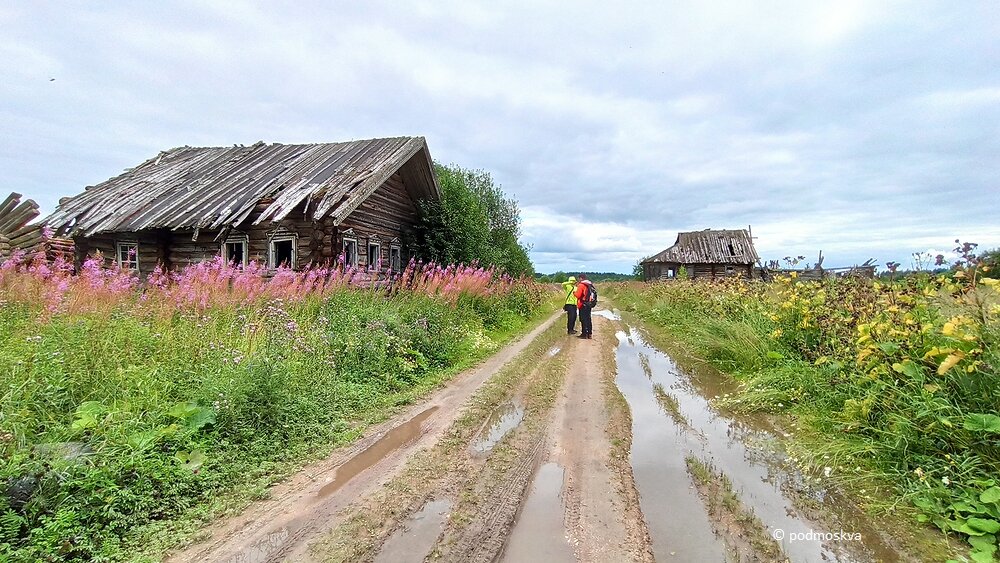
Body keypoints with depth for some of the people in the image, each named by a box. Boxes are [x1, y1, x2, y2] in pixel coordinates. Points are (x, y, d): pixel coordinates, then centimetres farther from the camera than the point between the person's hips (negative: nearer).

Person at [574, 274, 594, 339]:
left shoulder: (581, 285, -13)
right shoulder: (590, 285, 10)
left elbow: (578, 295, -18)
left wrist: (574, 293, 3)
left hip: (583, 305, -7)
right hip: (589, 304, 7)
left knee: (583, 320, -2)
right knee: (588, 319, 12)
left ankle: (584, 334, 0)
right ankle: (589, 334, 17)